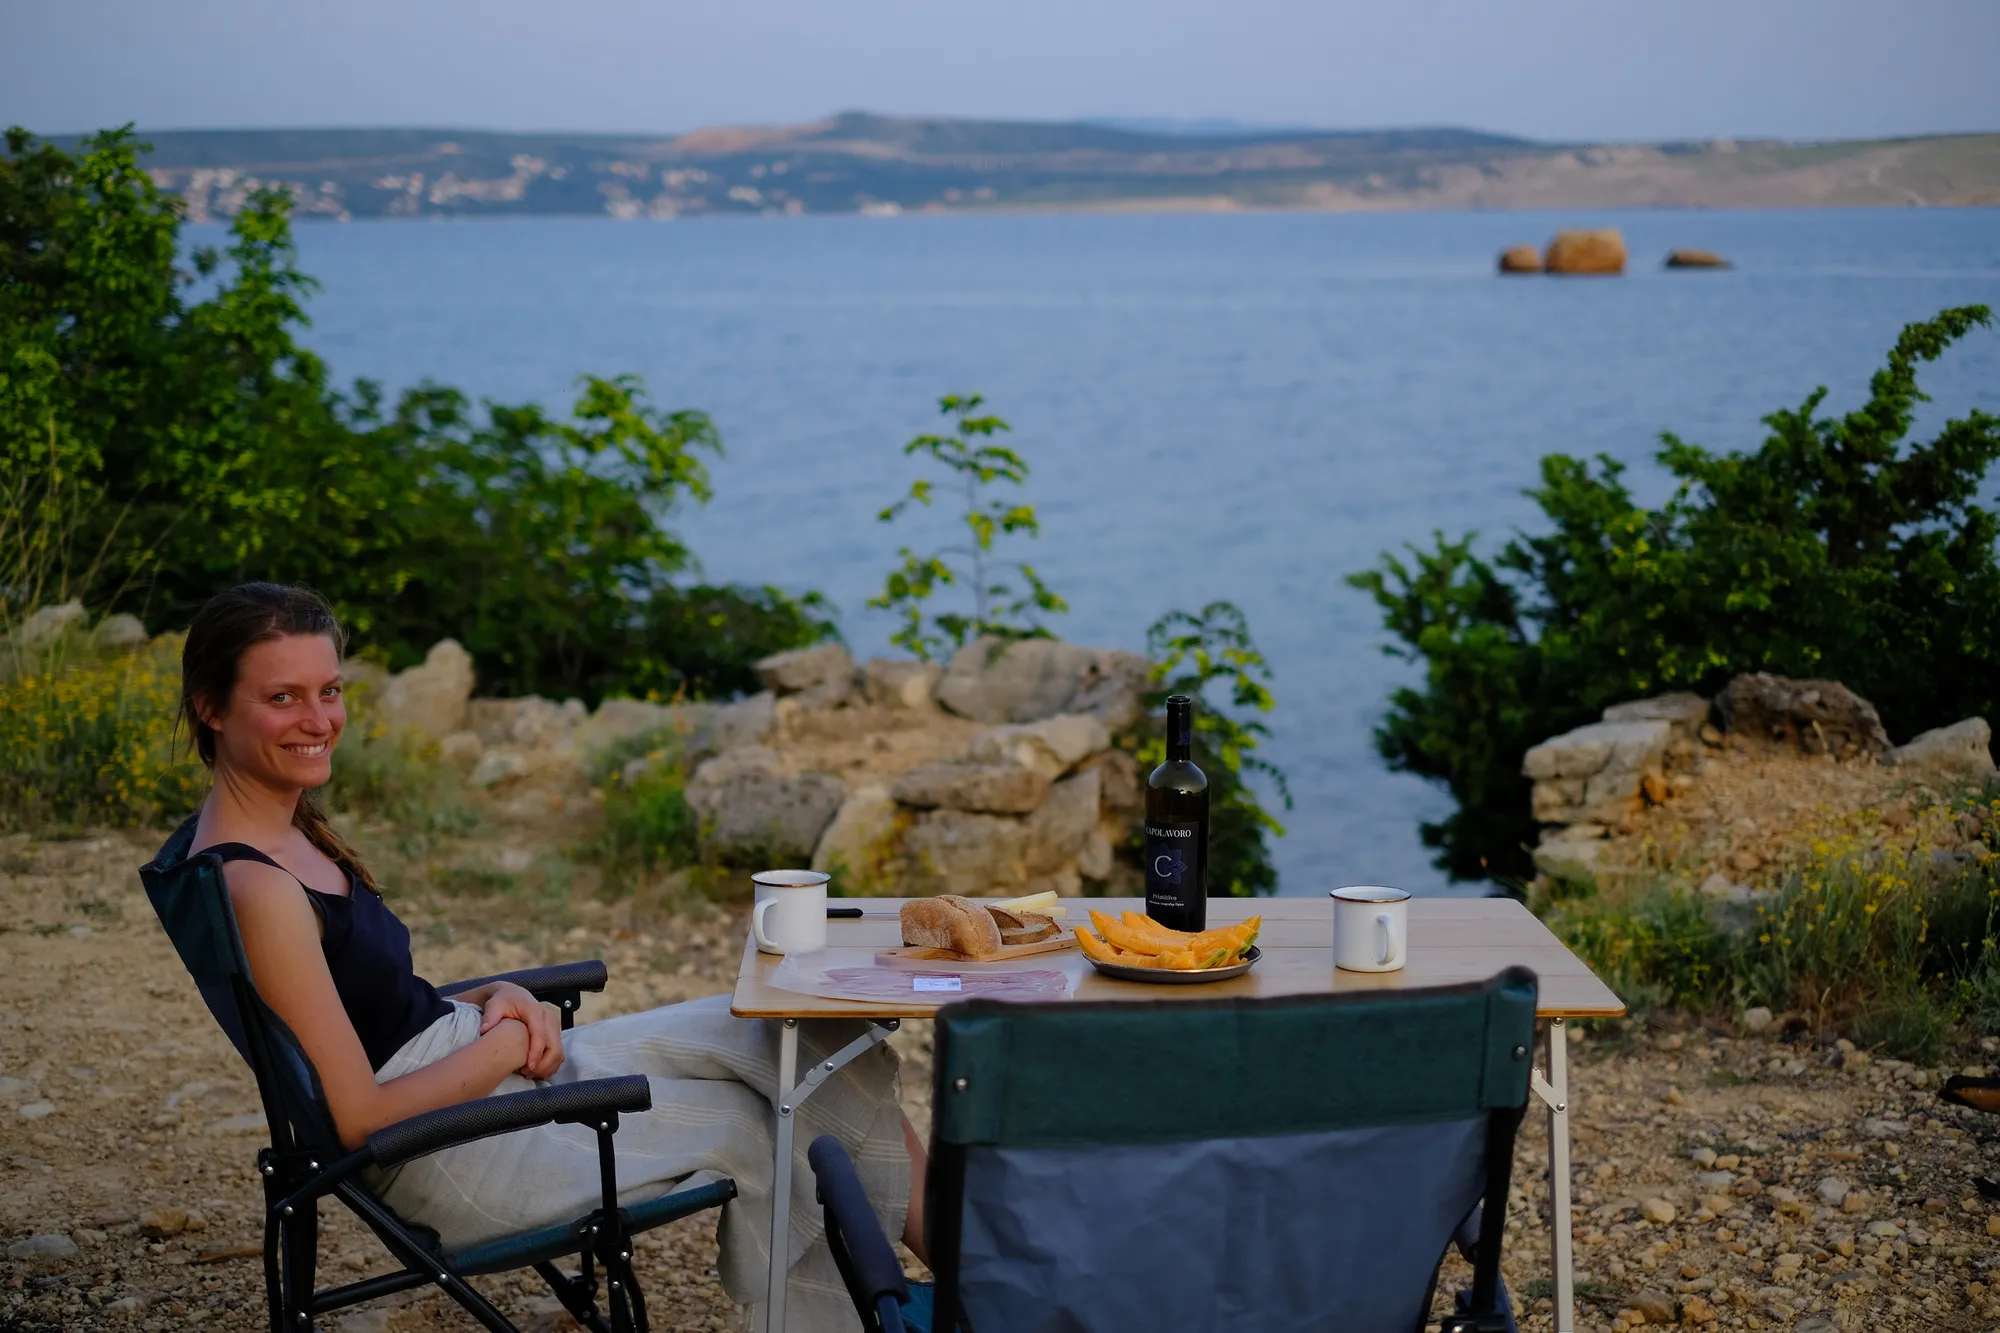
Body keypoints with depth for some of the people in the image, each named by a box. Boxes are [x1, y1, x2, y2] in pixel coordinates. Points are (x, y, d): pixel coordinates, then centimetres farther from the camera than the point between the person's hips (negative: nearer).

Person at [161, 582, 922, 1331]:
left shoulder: (287, 833, 5)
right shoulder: (255, 888, -24)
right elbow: (359, 1118, -23)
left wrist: (494, 1000, -3)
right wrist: (508, 1043, -12)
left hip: (483, 1070, 9)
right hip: (446, 1157, -9)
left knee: (787, 1037, 4)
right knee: (751, 1125, 2)